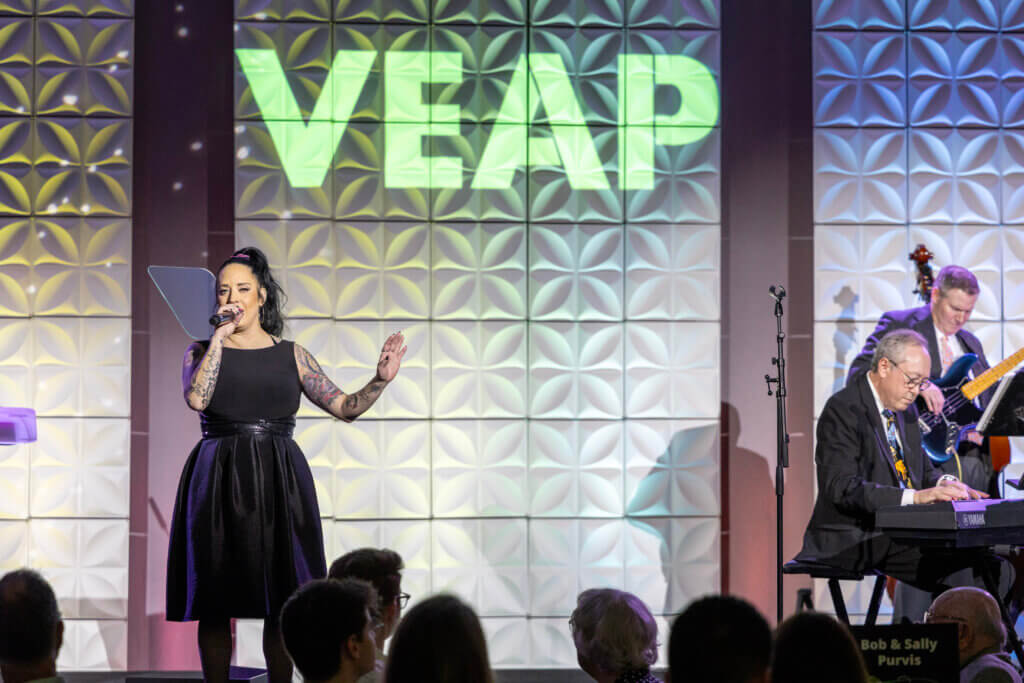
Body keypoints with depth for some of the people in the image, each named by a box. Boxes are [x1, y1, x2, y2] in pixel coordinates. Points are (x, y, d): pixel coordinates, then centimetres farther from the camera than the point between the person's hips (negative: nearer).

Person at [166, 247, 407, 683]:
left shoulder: (291, 355, 10)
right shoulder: (202, 350, 7)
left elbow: (345, 408, 7)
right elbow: (196, 399, -14)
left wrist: (381, 380, -10)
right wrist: (221, 336, -10)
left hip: (280, 483, 1)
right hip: (219, 482, -1)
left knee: (281, 600, 0)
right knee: (215, 600, -1)